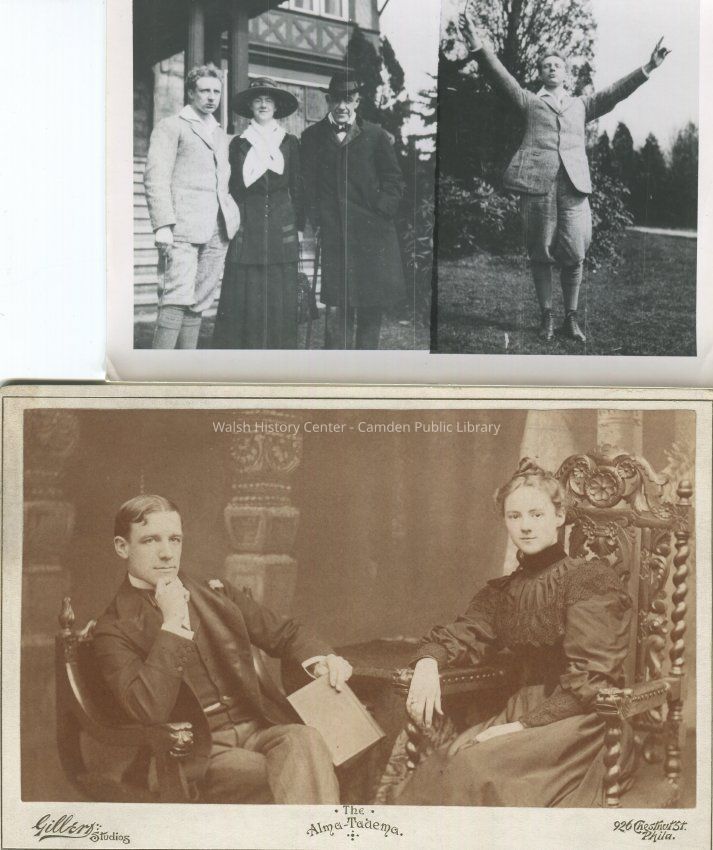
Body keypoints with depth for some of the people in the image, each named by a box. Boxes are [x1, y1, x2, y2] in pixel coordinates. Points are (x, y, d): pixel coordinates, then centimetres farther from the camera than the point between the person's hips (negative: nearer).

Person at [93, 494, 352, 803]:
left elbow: (283, 633, 22)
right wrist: (173, 624, -15)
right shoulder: (114, 631, 0)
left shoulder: (216, 594, 17)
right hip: (197, 755, -4)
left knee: (304, 740, -32)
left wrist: (322, 659, -1)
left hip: (258, 730, 5)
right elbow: (149, 712, -15)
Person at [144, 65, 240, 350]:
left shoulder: (220, 135, 25)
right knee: (177, 301, -16)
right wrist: (162, 225, -16)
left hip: (216, 231, 6)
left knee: (199, 305, 4)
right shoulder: (170, 127, 4)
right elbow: (155, 178, -5)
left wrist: (232, 218, 13)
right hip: (181, 230, -6)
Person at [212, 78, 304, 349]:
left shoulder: (290, 142, 12)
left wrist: (299, 226, 5)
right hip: (247, 228, 0)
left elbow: (297, 187, 11)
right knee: (244, 294, -5)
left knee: (280, 295, -2)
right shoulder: (238, 143, 11)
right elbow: (232, 187, 9)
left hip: (282, 227, 1)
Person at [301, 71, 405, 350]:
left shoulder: (375, 136, 8)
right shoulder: (312, 137, 10)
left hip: (372, 234, 1)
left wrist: (381, 212, -2)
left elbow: (394, 180, 10)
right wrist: (316, 219, -1)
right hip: (333, 235, 0)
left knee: (372, 306, 3)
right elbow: (308, 183, 9)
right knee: (336, 308, -7)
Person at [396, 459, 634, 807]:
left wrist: (523, 725, -19)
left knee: (478, 768, -30)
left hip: (581, 721, -5)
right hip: (521, 710, 5)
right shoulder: (501, 592, 16)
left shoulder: (591, 579, -4)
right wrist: (427, 663, -10)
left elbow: (586, 680, -11)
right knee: (437, 769, -24)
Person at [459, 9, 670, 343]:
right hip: (537, 183, -2)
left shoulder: (581, 105, 25)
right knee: (540, 254, 1)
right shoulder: (530, 102, 16)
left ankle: (571, 318, 9)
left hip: (574, 184, 2)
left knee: (574, 255, -2)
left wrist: (648, 67, 5)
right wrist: (478, 46, -12)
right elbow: (503, 77, 4)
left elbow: (614, 92, 17)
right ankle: (546, 318, 11)